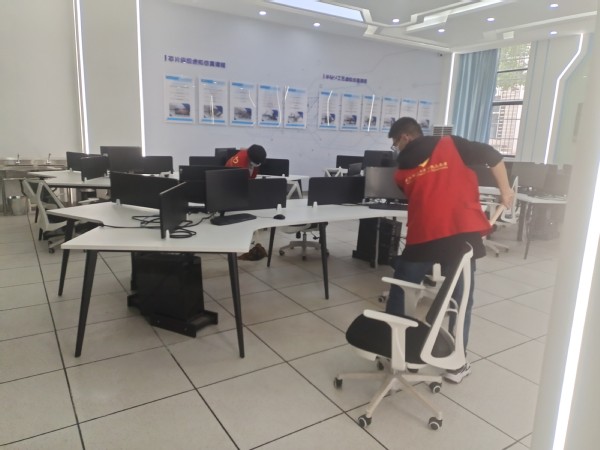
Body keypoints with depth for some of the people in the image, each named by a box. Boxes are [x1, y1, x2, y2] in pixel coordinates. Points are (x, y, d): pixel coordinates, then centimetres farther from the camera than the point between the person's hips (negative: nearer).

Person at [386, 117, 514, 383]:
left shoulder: (402, 171, 13)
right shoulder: (450, 145, 10)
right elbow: (491, 155, 2)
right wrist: (505, 191, 12)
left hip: (422, 238, 0)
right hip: (462, 235, 1)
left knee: (398, 291, 18)